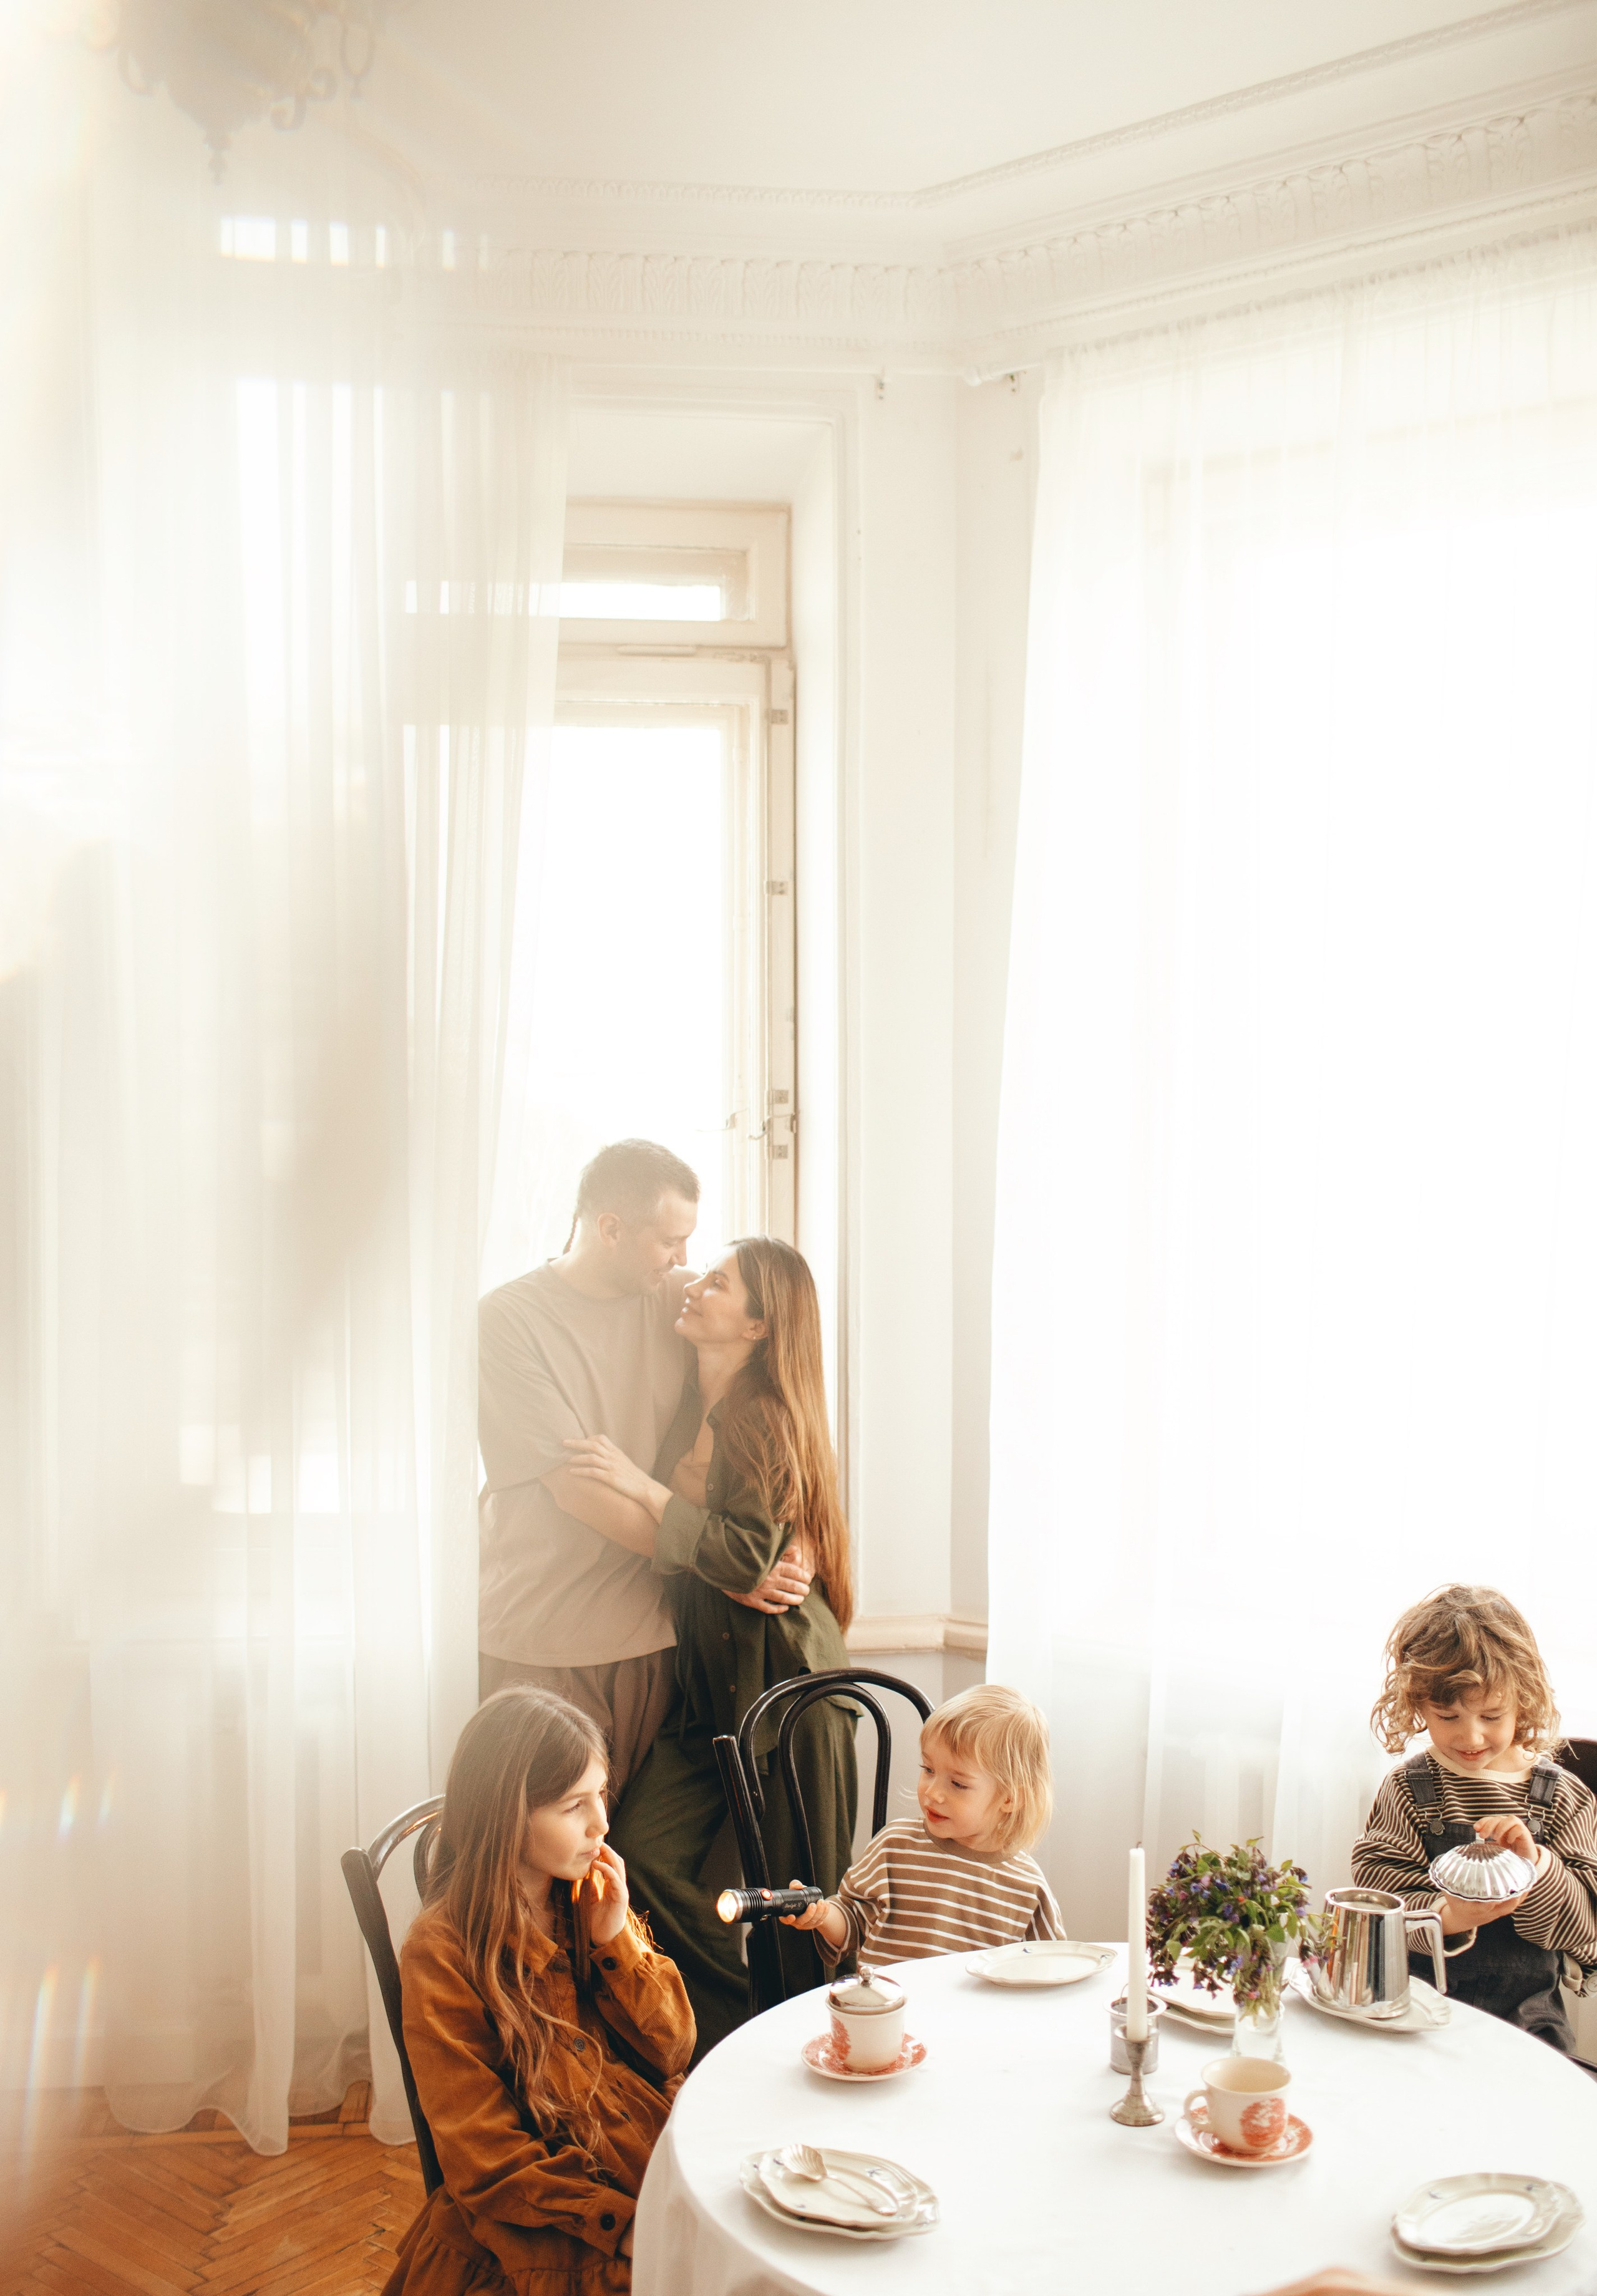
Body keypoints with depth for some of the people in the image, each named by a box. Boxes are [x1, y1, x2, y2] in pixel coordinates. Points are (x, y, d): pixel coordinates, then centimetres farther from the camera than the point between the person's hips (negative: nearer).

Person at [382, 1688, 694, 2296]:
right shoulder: (442, 1953, -11)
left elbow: (672, 2052, 8)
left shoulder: (589, 1902, 7)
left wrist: (615, 1941, -6)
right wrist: (628, 2230, -19)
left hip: (662, 2172, 6)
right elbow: (489, 2167, -11)